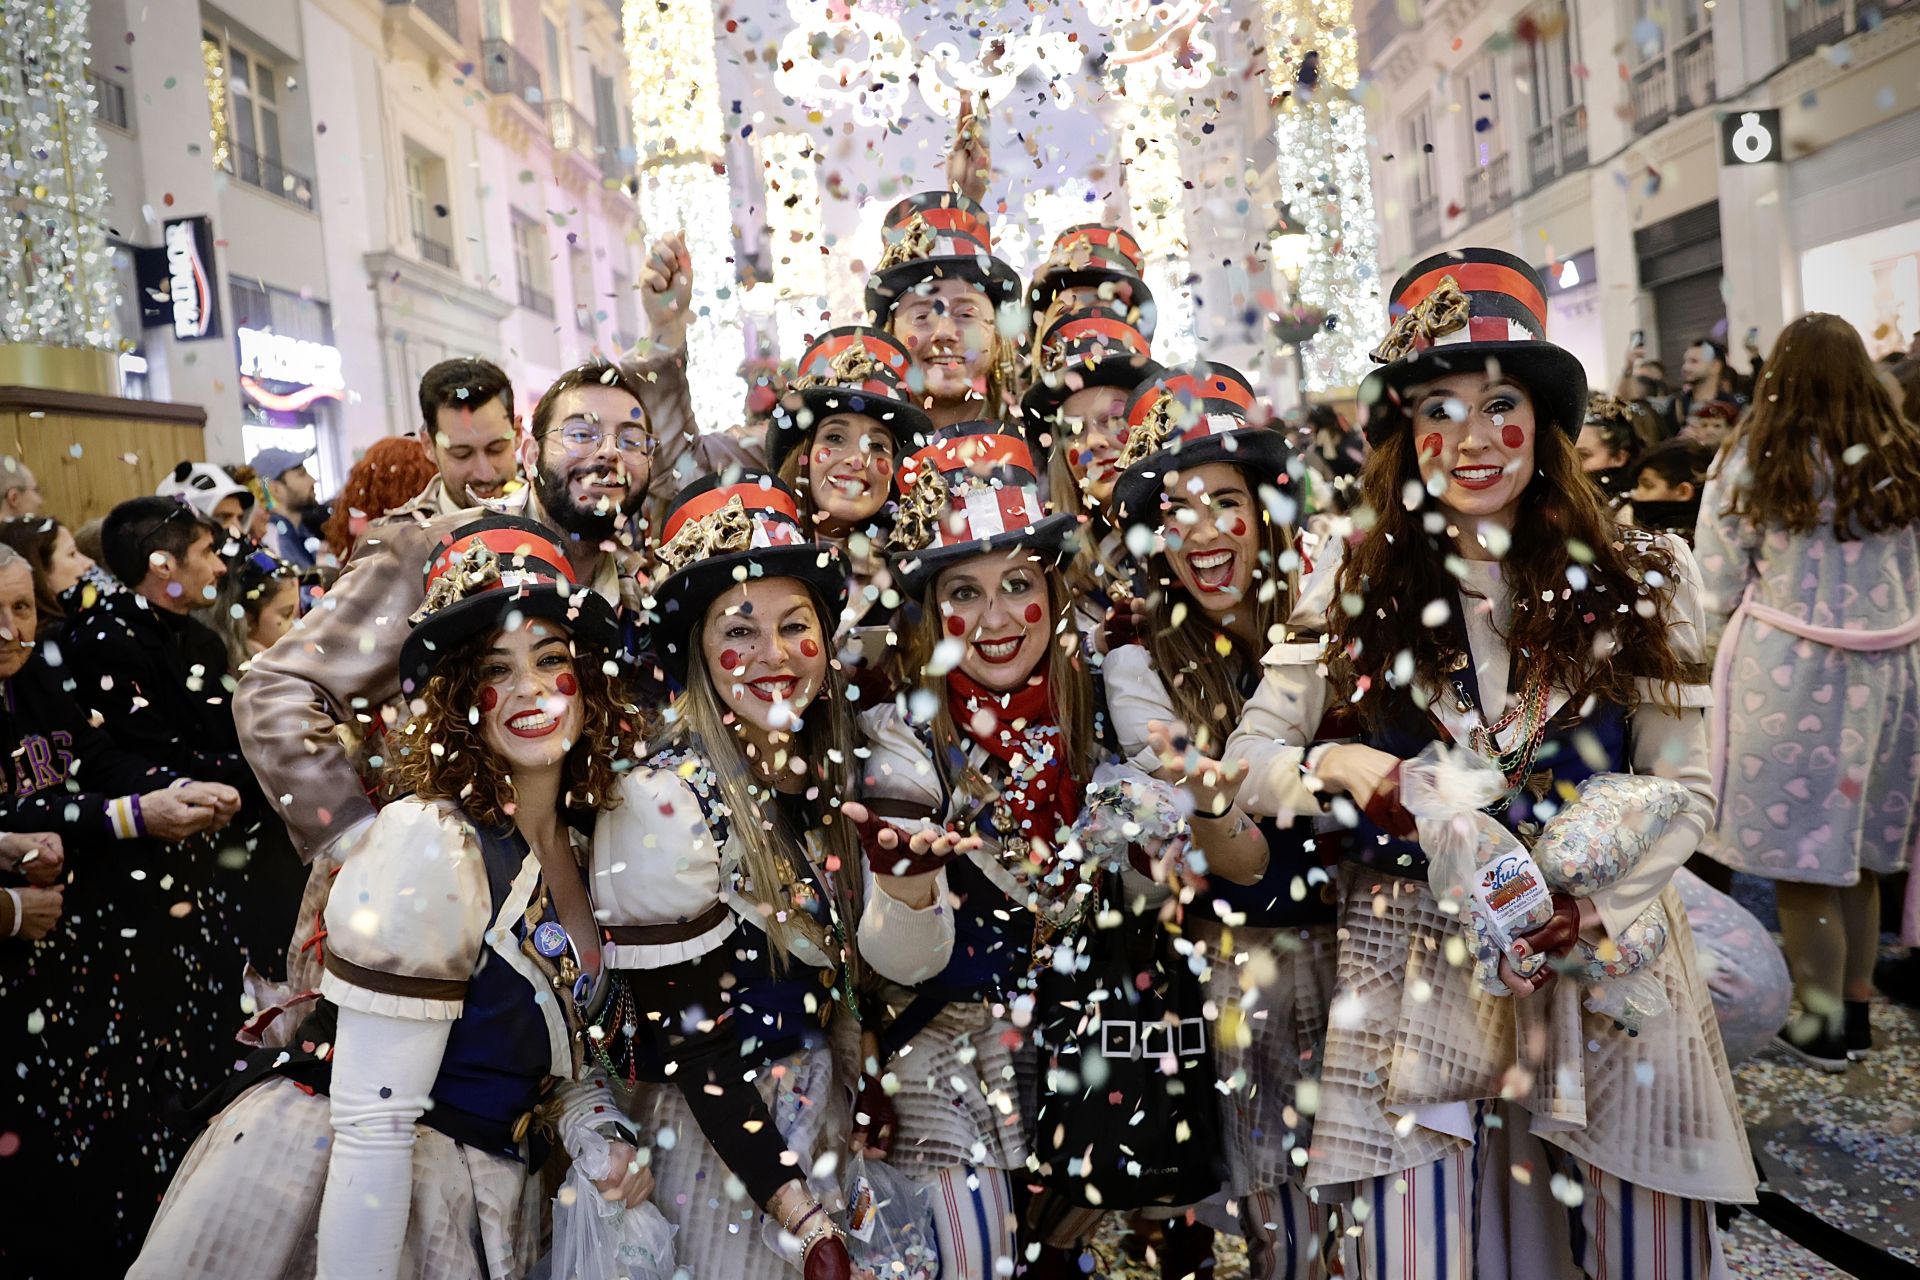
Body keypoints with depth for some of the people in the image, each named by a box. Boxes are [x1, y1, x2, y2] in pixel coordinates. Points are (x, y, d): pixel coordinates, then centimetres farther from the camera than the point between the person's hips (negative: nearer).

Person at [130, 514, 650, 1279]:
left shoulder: (589, 842, -1)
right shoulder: (429, 842, -23)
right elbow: (372, 1127, -25)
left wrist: (602, 1140, -6)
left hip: (486, 1195, 7)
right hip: (337, 1187, -7)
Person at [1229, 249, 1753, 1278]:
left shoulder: (1639, 582, 1)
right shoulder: (1353, 585, 0)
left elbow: (1684, 787, 1)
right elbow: (1246, 756, 1)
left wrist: (1592, 908, -15)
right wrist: (1338, 768, -20)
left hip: (1603, 966, 1)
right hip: (1414, 979, 0)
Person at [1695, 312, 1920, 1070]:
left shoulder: (1752, 461, -9)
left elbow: (1719, 583, -6)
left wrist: (1727, 641, 11)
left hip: (1789, 673, -4)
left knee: (1800, 860, 7)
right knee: (1858, 852, 18)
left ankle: (1822, 1026, 17)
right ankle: (1856, 1009, 30)